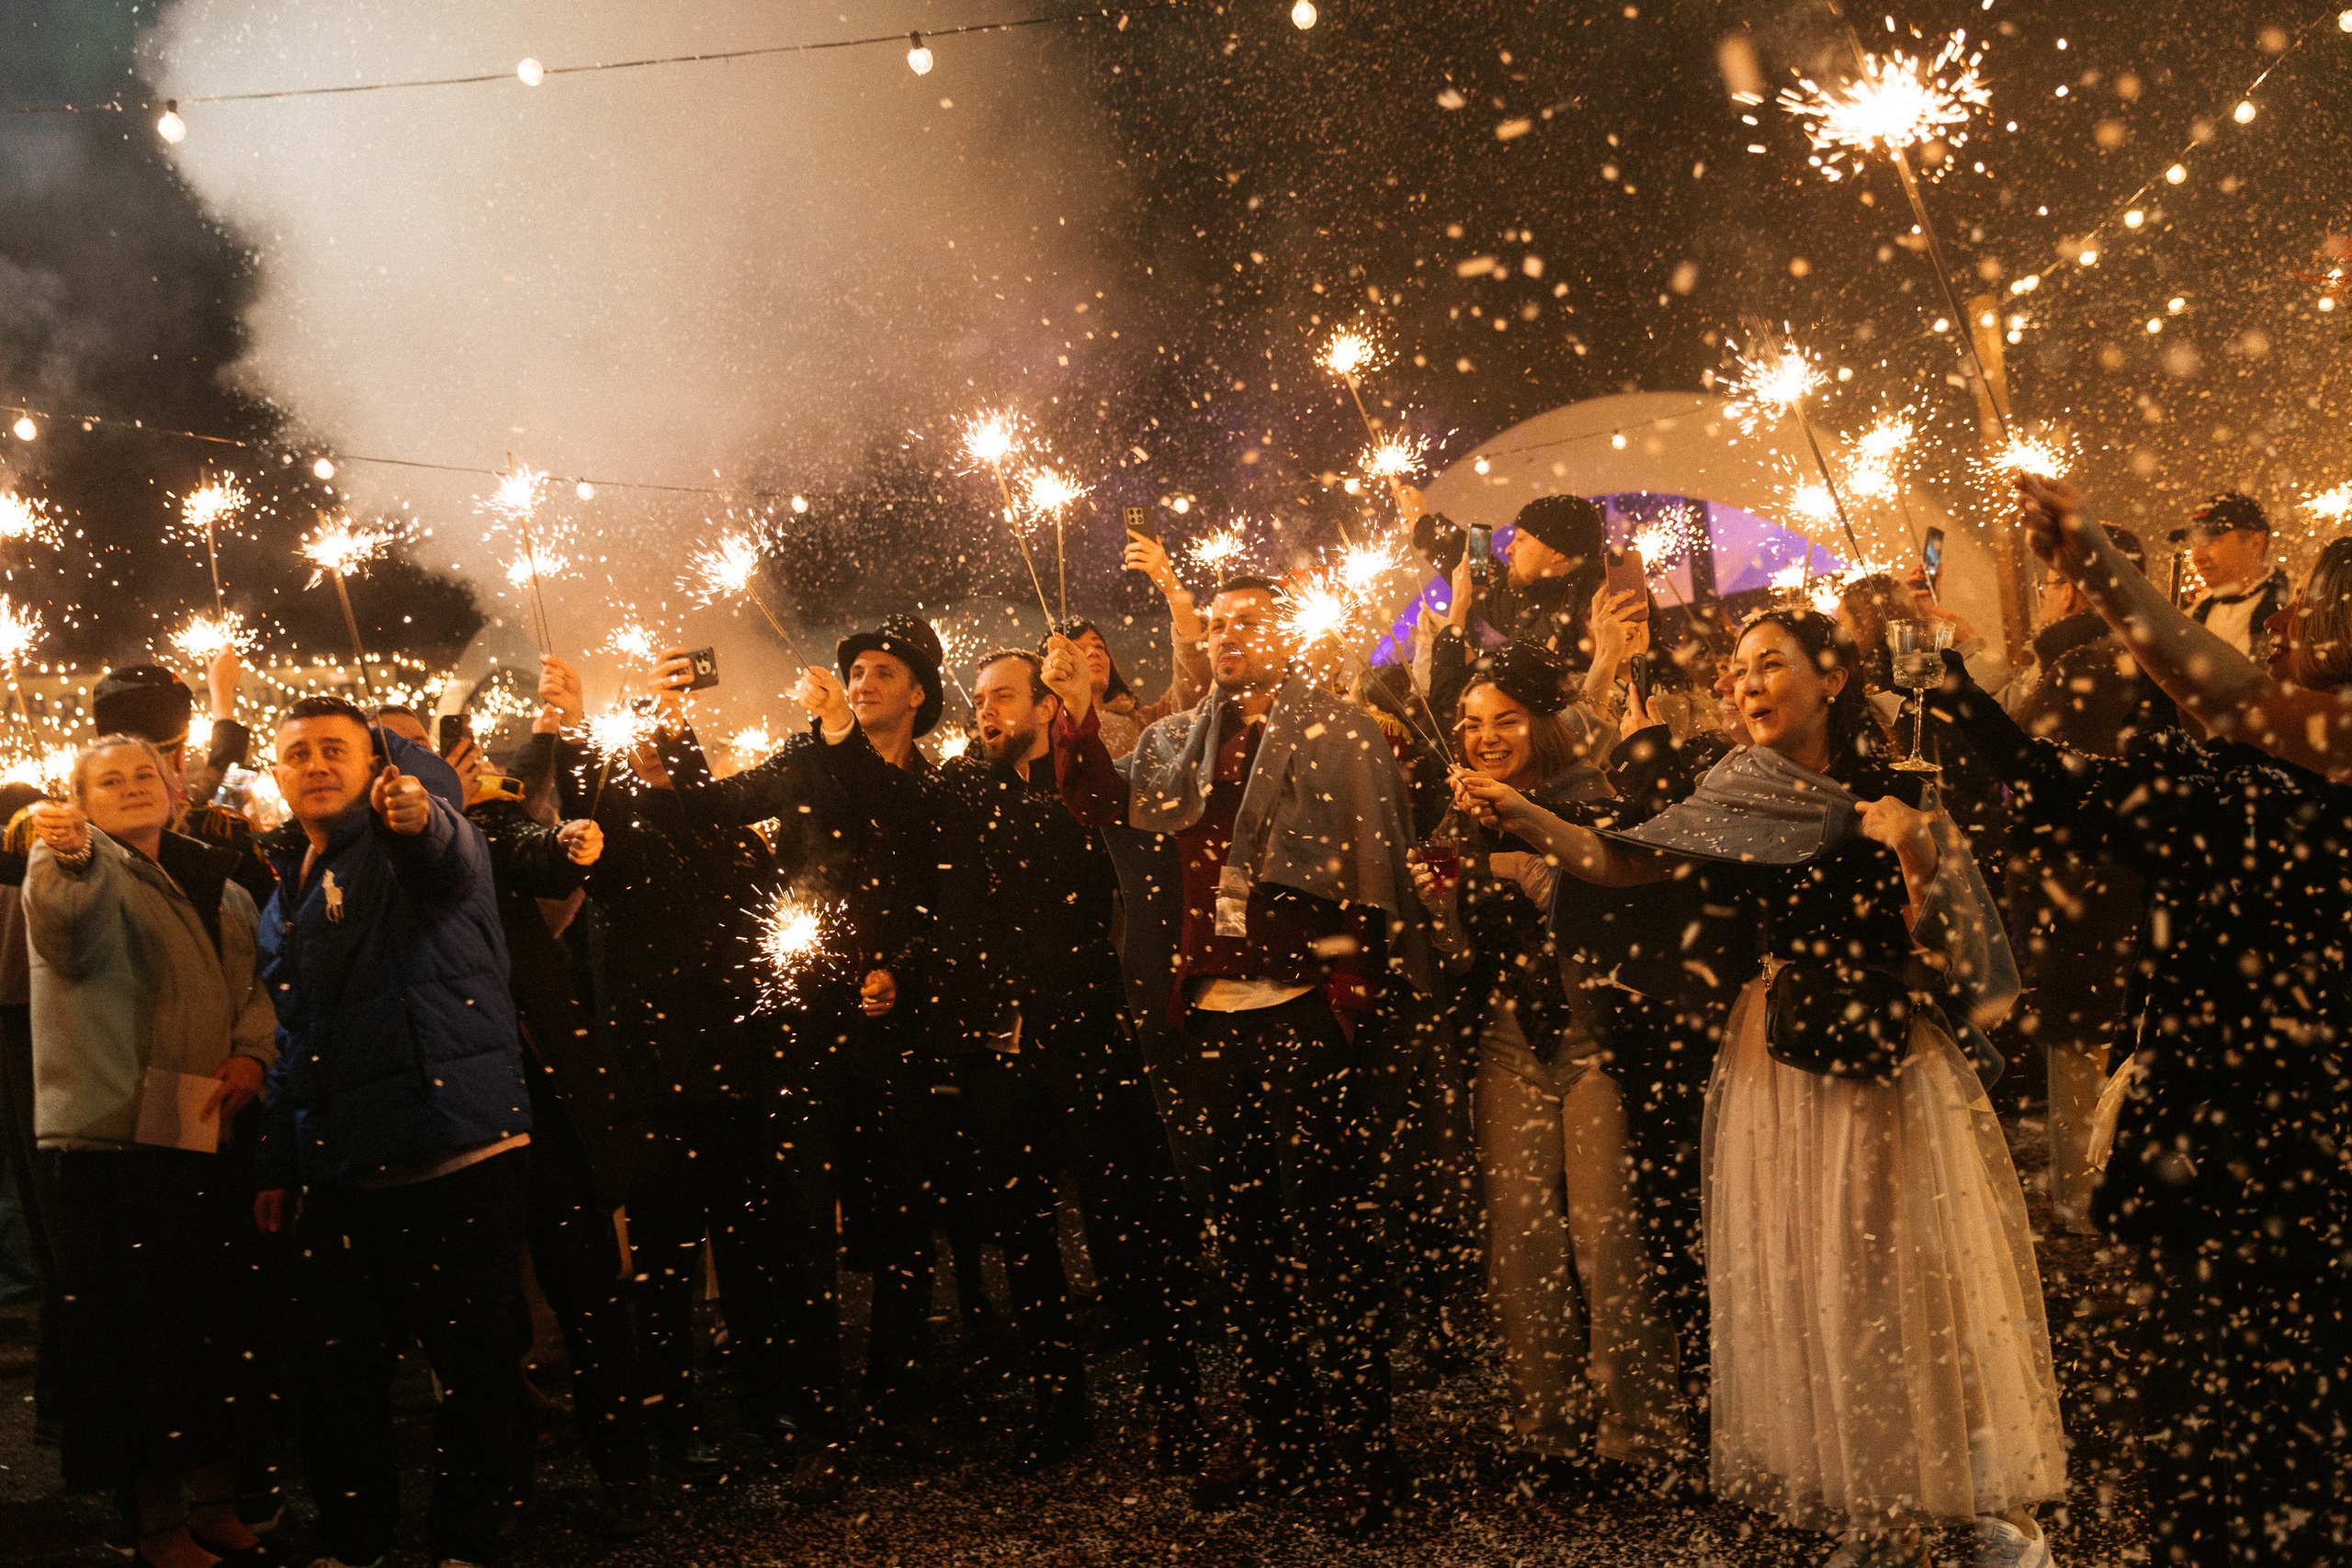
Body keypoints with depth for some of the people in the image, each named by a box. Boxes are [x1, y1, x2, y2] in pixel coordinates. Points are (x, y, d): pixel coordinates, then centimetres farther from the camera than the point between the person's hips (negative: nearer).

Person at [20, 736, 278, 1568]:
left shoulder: (216, 883, 17)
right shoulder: (76, 865, -1)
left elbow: (259, 981, 18)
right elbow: (64, 923, -25)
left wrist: (253, 1053, -2)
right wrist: (70, 860, -47)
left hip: (210, 1129, 5)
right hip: (117, 1134, -5)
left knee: (226, 1326, 10)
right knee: (142, 1325, -1)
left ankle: (216, 1500, 25)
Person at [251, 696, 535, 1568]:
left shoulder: (409, 844, -2)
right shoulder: (288, 891, 19)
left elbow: (453, 855, -29)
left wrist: (420, 815, -53)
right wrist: (275, 1162, 21)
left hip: (458, 1161, -7)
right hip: (340, 1169, 7)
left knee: (477, 1362, -1)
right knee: (330, 1365, 11)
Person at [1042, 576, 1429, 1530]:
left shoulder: (1340, 736, 2)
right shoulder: (1178, 744, 16)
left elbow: (1372, 871, -4)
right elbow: (1103, 805, 3)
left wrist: (1348, 988, -13)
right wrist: (1078, 712, -10)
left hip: (1304, 1019, -5)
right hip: (1204, 1022, 5)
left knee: (1328, 1234, -1)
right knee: (1240, 1234, 12)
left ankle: (1356, 1445, 11)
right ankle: (1274, 1432, 25)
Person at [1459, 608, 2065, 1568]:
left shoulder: (1894, 792, 0)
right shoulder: (1739, 796, 4)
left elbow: (1939, 948, -3)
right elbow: (1618, 865, -4)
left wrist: (1921, 858, -20)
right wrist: (1521, 817, -16)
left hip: (1893, 1055, -1)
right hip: (1785, 1057, 2)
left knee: (1928, 1273, 1)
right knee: (1808, 1284, 4)